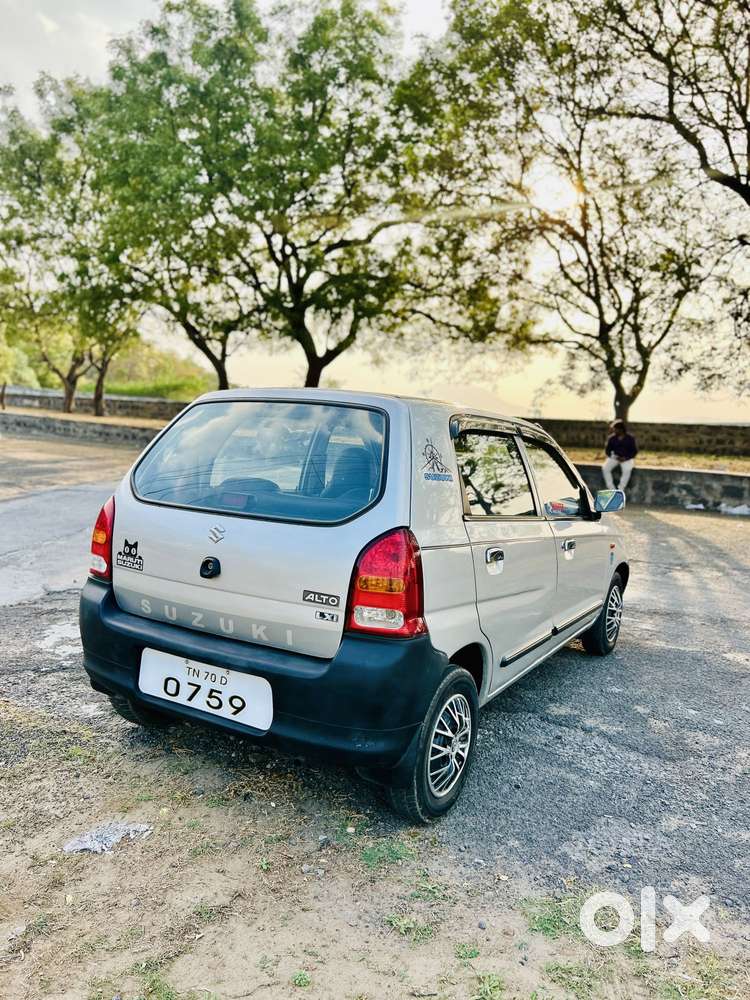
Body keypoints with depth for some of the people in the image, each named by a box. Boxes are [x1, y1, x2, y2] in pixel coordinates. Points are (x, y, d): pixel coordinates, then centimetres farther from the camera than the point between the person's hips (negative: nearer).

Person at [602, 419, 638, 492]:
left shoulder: (630, 438, -10)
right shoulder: (611, 438, -5)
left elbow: (634, 451, -6)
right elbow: (607, 450, 2)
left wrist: (625, 458, -21)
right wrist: (614, 457, -17)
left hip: (627, 458, -3)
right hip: (614, 457, 3)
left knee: (627, 470, -34)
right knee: (605, 468, -25)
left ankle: (620, 491, -22)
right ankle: (612, 489, -17)